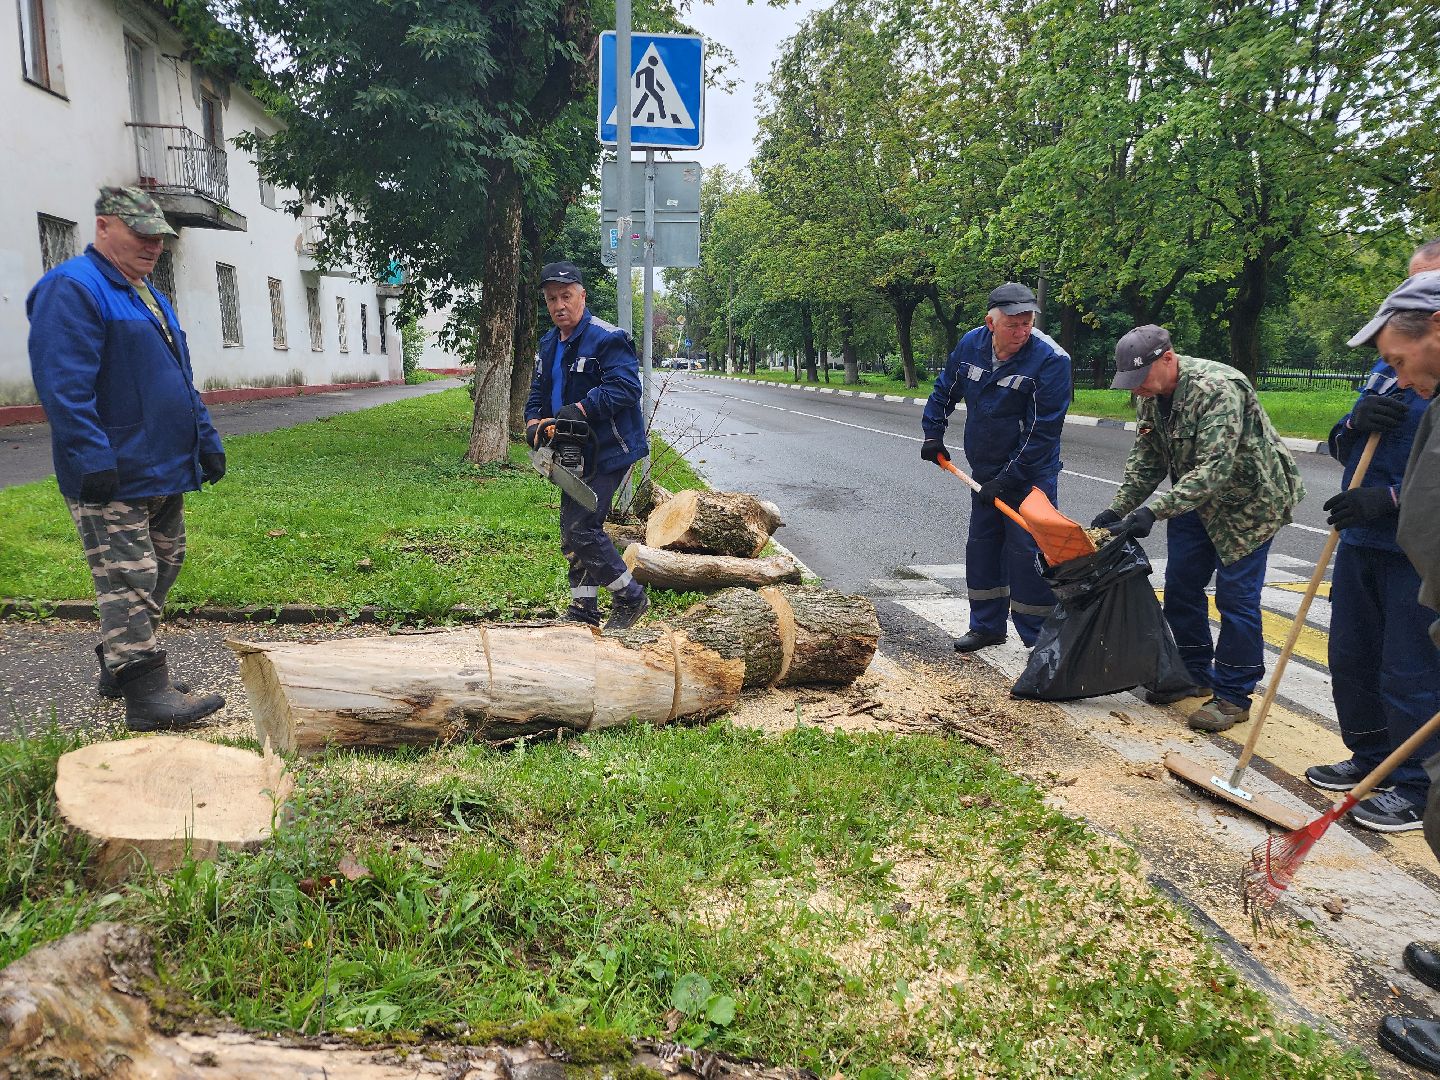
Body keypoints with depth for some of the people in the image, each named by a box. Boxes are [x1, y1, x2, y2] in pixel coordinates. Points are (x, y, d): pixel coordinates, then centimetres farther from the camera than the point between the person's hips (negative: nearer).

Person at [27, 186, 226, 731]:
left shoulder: (150, 297, 20)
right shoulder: (72, 289, -10)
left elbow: (183, 383, 25)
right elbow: (64, 384, -20)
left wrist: (206, 442, 19)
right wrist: (93, 458, -25)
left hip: (164, 471, 10)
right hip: (113, 479, -10)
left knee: (160, 570, 15)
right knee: (129, 582, -8)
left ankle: (119, 664, 28)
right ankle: (147, 693, -6)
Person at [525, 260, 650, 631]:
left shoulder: (607, 339, -14)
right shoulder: (548, 345, 13)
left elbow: (625, 386, -25)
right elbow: (538, 392, 16)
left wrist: (580, 409, -31)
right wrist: (533, 420, -6)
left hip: (608, 451, -9)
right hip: (573, 453, 9)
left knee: (582, 528, -13)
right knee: (571, 532, 11)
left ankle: (630, 598, 4)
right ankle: (583, 610, 22)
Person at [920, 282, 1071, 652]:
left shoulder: (1050, 360, -21)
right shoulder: (970, 345, -4)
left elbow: (1043, 431, -22)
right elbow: (944, 391, 16)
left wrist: (1007, 479, -22)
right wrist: (933, 435, 14)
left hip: (1031, 476, -6)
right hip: (984, 471, 6)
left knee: (1026, 554, -8)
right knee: (981, 546, 13)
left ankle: (1039, 639, 4)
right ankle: (987, 626, 29)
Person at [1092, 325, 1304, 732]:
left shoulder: (1216, 388, -31)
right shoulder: (1150, 395, -4)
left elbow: (1214, 467, -37)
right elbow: (1146, 459, 2)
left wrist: (1154, 511, -43)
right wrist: (1118, 508, -9)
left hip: (1248, 498, -8)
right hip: (1193, 499, 8)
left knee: (1236, 596, -5)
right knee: (1181, 587, 11)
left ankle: (1234, 695, 6)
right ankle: (1195, 674, 26)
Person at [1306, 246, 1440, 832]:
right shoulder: (1390, 361, 11)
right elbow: (1340, 447, 13)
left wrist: (1388, 501, -24)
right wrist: (1356, 422, -8)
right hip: (1361, 541, 7)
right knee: (1351, 658, 16)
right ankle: (1370, 757, 34)